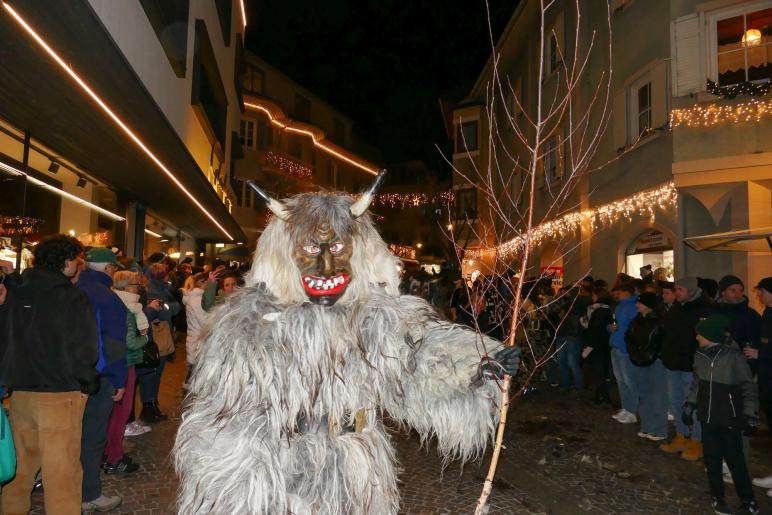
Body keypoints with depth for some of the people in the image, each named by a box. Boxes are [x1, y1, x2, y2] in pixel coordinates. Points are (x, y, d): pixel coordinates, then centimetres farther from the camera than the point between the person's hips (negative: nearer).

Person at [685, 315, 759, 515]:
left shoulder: (734, 357, -16)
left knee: (735, 460, 4)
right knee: (712, 459, 10)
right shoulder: (700, 355, -1)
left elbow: (749, 389, -7)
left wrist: (750, 417, -7)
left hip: (730, 419, -4)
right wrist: (689, 406, 16)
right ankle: (718, 498, 25)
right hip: (708, 418, 5)